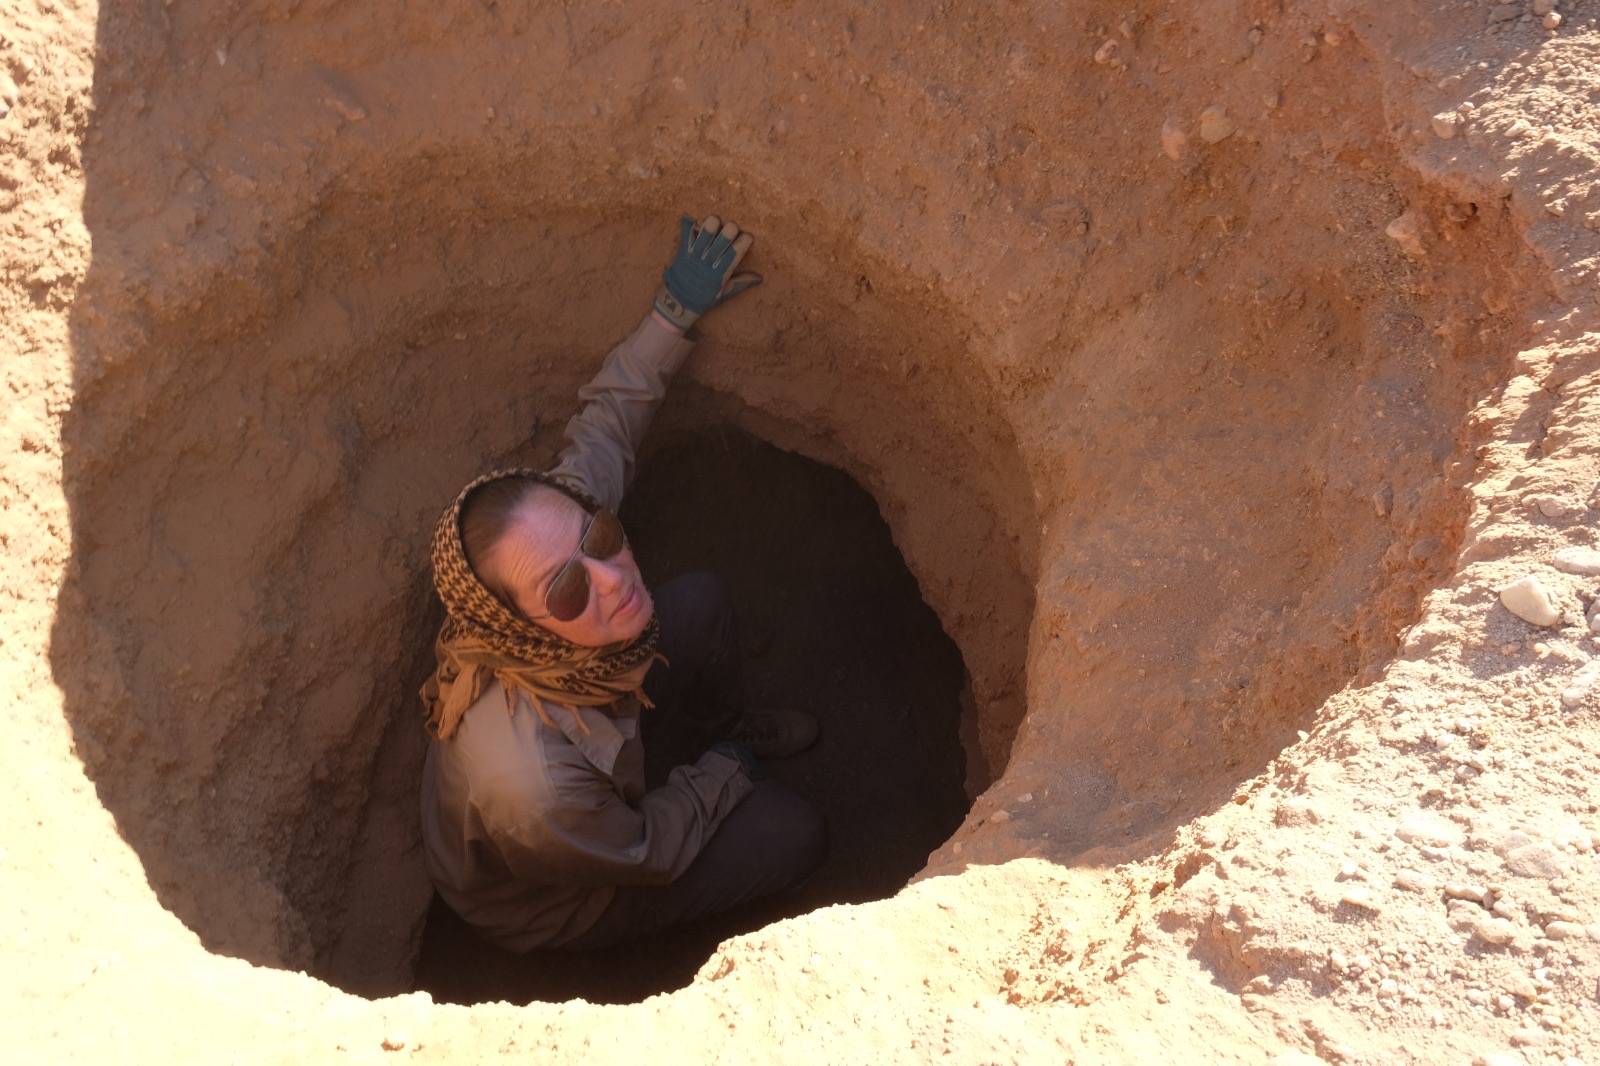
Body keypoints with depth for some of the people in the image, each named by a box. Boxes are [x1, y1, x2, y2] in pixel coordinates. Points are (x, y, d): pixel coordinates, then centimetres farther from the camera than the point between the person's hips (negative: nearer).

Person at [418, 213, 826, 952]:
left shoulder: (562, 514, -32)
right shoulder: (532, 782, -49)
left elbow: (605, 421, -9)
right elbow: (650, 852, -27)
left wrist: (675, 314, -5)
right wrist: (724, 774, -10)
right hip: (546, 906, -6)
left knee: (701, 600, 4)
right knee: (797, 831, -7)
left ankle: (730, 722, 34)